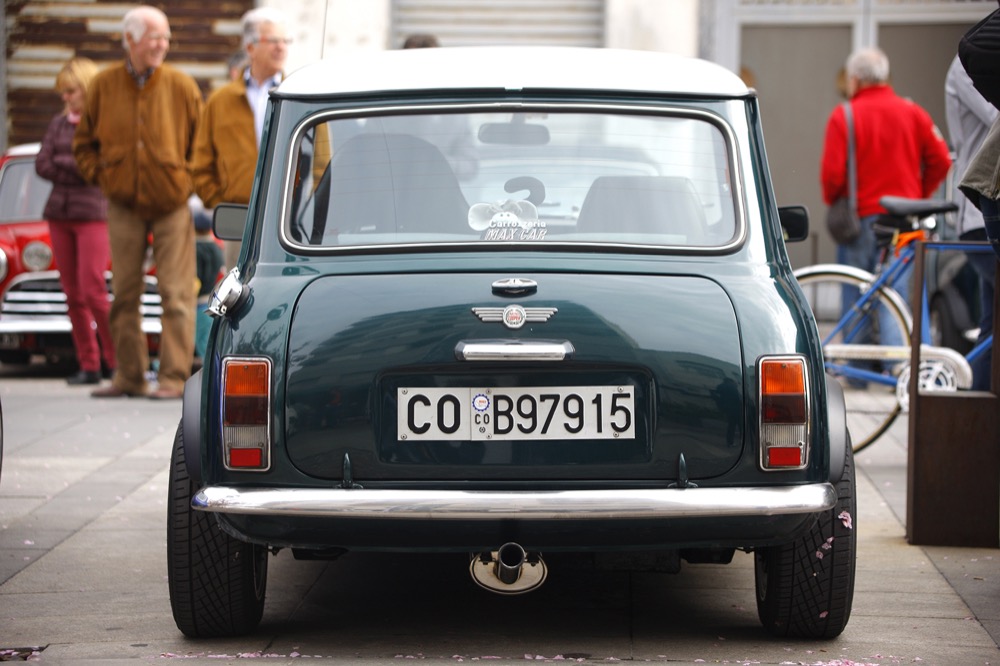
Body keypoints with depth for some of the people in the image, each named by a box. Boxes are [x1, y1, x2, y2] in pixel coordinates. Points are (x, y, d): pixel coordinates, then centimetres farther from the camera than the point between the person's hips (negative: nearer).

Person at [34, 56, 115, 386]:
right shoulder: (59, 124, 13)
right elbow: (42, 165, 5)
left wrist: (61, 162, -6)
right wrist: (76, 169, -7)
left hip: (94, 213, -6)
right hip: (59, 213, 6)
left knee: (93, 291, -11)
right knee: (72, 293, 4)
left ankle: (117, 359, 0)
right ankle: (89, 365, 9)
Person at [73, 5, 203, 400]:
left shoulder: (181, 86, -3)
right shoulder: (104, 86, 2)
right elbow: (84, 142, 13)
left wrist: (189, 181, -2)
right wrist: (99, 175, 0)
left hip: (171, 204, -2)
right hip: (123, 206, 2)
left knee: (175, 294, -5)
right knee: (124, 294, 7)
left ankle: (174, 377, -2)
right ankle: (130, 376, 15)